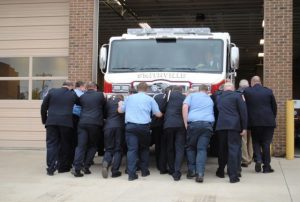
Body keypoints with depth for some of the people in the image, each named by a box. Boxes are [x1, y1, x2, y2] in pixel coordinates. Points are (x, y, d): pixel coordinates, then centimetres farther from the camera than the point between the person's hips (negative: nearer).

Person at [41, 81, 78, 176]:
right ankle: (63, 167, 17)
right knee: (65, 145, 12)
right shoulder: (73, 95, 6)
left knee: (51, 144, 4)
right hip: (66, 122, 0)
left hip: (52, 122, 1)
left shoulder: (52, 91, 6)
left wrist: (44, 120, 16)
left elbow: (43, 107, 7)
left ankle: (51, 168, -4)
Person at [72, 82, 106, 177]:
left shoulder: (82, 96, 9)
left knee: (80, 146, 1)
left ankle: (77, 168, -10)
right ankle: (86, 166, 6)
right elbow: (104, 106, 14)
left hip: (82, 123, 2)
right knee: (92, 146, 12)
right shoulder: (100, 95, 2)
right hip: (95, 123, -2)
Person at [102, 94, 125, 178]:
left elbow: (104, 114, 18)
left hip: (108, 126, 1)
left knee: (109, 149, 10)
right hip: (119, 126, -1)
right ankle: (115, 171, -1)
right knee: (118, 149, 6)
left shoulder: (108, 101, 12)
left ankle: (106, 162, -20)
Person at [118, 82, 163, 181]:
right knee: (144, 148, 18)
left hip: (130, 126, 1)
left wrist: (120, 104, 36)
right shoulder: (149, 99, 7)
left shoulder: (129, 98, 12)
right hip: (144, 126, 0)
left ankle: (131, 174, -10)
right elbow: (158, 114, 4)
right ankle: (144, 171, 21)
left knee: (132, 149, -2)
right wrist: (162, 113, 27)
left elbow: (120, 110, 15)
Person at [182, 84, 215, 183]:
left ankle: (191, 171, 12)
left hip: (193, 123, -1)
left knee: (191, 147, 14)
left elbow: (185, 107, 0)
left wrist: (185, 123, -1)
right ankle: (200, 173, -12)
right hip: (208, 124, 2)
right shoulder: (210, 99, 27)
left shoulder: (192, 95, 15)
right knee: (202, 149, 0)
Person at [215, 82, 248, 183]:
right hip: (234, 125, -4)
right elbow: (243, 111, -5)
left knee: (222, 148, 17)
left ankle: (220, 171, 30)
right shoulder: (237, 96, 0)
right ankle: (233, 176, -9)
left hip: (221, 125, 4)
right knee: (234, 149, -4)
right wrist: (244, 127, -4)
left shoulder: (218, 97, 15)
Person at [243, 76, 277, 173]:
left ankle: (258, 159, -5)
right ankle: (266, 166, 8)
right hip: (268, 121, 0)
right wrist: (273, 118, 17)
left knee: (256, 141, 15)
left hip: (254, 121, 0)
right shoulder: (268, 91, 0)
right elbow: (274, 106, 4)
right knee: (266, 143, 7)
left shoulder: (246, 91, -2)